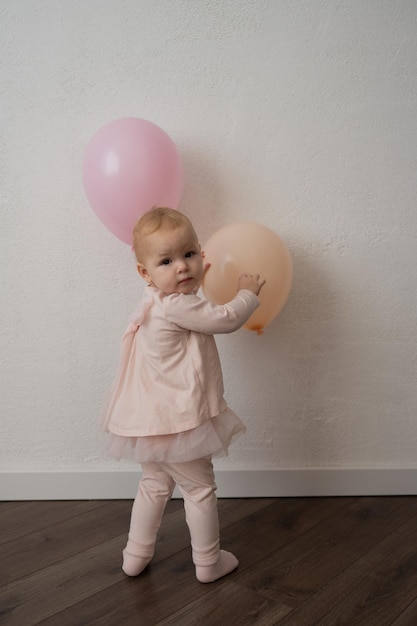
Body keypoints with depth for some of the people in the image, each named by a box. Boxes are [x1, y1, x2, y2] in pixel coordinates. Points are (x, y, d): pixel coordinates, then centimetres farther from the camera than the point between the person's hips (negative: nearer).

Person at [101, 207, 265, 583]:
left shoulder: (161, 302, 7)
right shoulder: (176, 305, -24)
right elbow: (227, 318, -19)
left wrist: (196, 279, 30)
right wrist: (248, 292, -1)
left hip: (156, 418, 10)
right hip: (179, 420, -10)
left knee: (155, 484, 25)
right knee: (199, 489, 10)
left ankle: (136, 555, 39)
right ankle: (208, 562, 27)